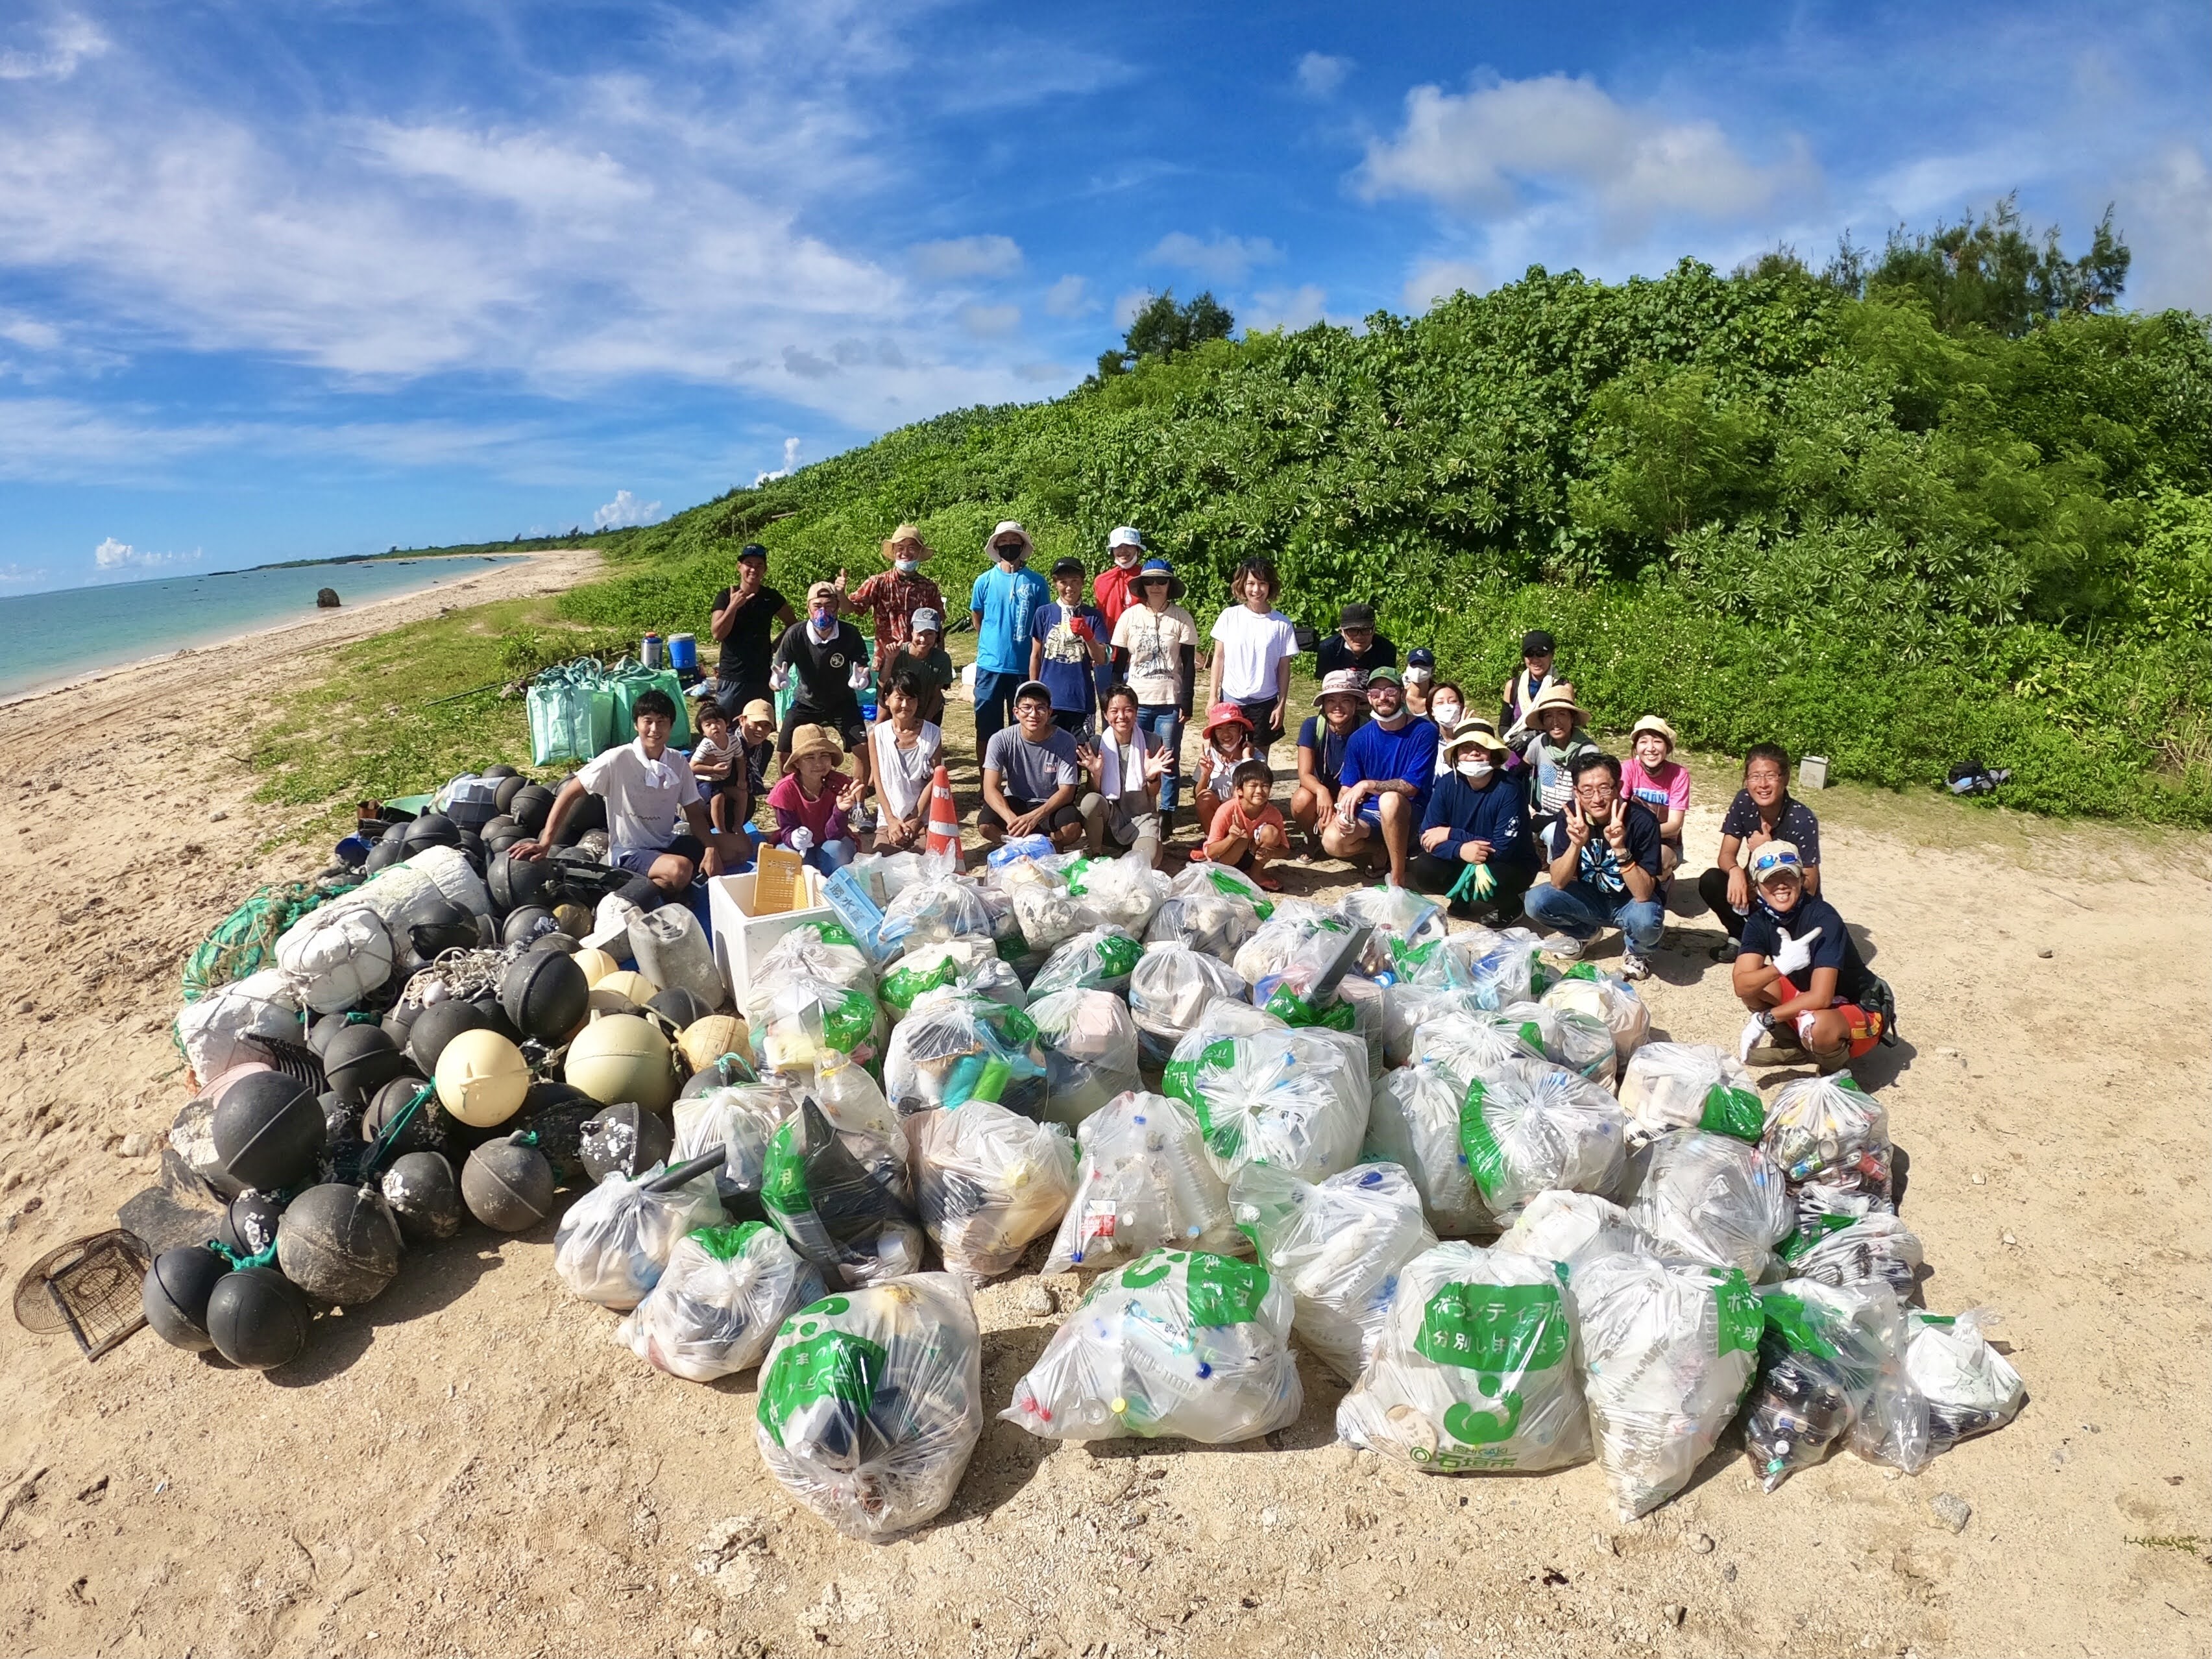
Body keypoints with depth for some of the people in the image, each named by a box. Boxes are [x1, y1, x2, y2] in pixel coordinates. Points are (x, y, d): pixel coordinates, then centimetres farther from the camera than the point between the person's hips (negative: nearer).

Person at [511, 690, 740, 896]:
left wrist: (710, 848, -14)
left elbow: (694, 813, 3)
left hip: (667, 843, 6)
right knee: (679, 870, -36)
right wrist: (545, 844, -17)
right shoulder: (617, 760, -16)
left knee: (737, 848, -5)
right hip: (628, 851, -6)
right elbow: (569, 794, -12)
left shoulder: (678, 762, -2)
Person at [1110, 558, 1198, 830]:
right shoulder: (1130, 616, 2)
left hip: (1170, 703, -1)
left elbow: (1189, 664, 1)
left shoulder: (1181, 618, -1)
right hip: (1136, 702, 1)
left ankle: (1167, 816, 11)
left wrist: (1187, 703, -5)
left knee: (1169, 763, 1)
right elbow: (1119, 661, 6)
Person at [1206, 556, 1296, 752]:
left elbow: (1284, 667, 0)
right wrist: (1213, 695, 2)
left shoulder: (1281, 623, -3)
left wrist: (1281, 705, -1)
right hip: (1230, 699, 0)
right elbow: (1219, 657, 4)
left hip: (1265, 702, 0)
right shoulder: (1229, 616, -2)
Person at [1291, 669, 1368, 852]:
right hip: (1320, 791, 1)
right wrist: (1321, 791, -44)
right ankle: (1312, 840, 0)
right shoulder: (1312, 726, -16)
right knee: (1302, 799, -33)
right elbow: (1305, 774, -21)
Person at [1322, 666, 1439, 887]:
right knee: (1332, 841, -26)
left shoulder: (1424, 732, -12)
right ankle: (1388, 852, 4)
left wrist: (1367, 785, -28)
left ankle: (1398, 880, -24)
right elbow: (1347, 788, 3)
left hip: (1409, 813, -4)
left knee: (1390, 799, -39)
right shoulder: (1360, 738, 0)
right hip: (1370, 813, 4)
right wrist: (1341, 811, -19)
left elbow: (1411, 786, -18)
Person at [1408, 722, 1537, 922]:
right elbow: (1428, 838, -15)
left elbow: (1503, 850, -26)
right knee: (1422, 869, -20)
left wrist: (1452, 834, -22)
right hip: (1464, 861, 4)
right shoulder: (1447, 784, -12)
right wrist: (1460, 849, -35)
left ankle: (1509, 904, 1)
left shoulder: (1508, 790, -24)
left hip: (1511, 865, -4)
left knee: (1488, 881, -35)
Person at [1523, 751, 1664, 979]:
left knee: (1646, 921, -37)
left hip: (1630, 902, -3)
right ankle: (1584, 933, 11)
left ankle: (1636, 951, 2)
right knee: (1535, 901, -22)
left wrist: (1620, 849, -43)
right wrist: (1576, 844, -36)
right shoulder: (1571, 815, -16)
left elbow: (1643, 894, -29)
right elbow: (1558, 883, -19)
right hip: (1590, 897, 3)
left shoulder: (1641, 820, -25)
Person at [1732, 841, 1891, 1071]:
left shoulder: (1823, 918, -26)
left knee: (1815, 1025, -37)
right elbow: (1742, 986, -22)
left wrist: (1764, 1019, -24)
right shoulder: (1759, 922, -9)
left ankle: (1837, 1068, -3)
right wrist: (1780, 966, -39)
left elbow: (1821, 998, -31)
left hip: (1861, 1009, -6)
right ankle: (1791, 1043, 8)